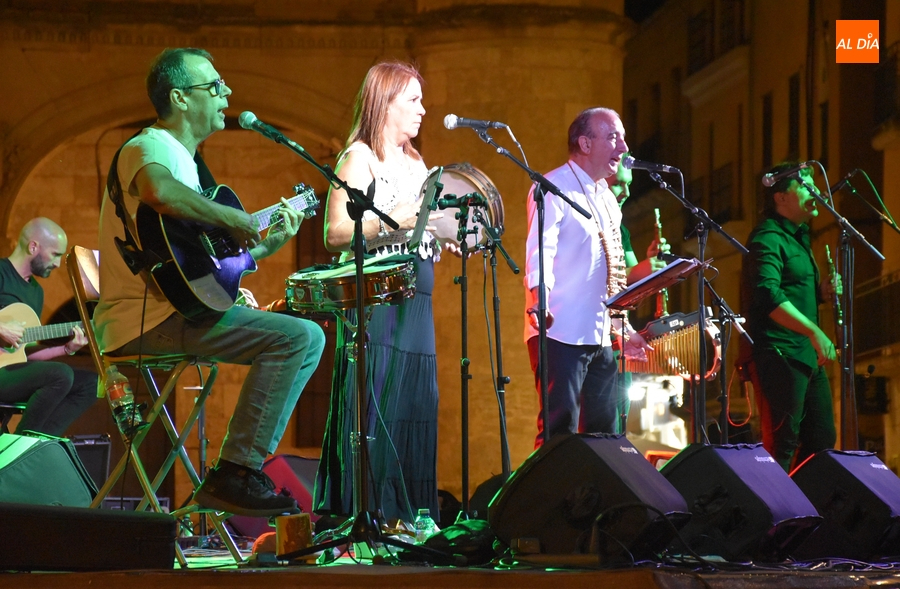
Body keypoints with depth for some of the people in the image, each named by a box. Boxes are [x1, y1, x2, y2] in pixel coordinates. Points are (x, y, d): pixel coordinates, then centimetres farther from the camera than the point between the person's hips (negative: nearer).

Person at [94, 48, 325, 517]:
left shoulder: (185, 160, 25)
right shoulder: (150, 148, -7)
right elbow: (157, 191, -35)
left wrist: (268, 245, 20)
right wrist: (234, 220, -24)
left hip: (174, 310, 11)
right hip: (146, 317, -11)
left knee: (309, 337, 15)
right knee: (298, 337, -20)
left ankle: (241, 470, 9)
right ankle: (236, 475, -18)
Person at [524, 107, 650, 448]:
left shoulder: (607, 200, 20)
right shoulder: (553, 190, -6)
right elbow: (540, 252, -20)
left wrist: (623, 328, 23)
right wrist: (539, 299, -36)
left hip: (601, 338, 9)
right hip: (561, 333, -9)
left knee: (604, 432, 8)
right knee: (559, 432, -13)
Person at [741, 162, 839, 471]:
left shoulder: (798, 237, 22)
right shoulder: (768, 238, -10)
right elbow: (768, 296, -23)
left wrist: (822, 291, 9)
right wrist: (814, 332, -29)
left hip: (807, 357, 10)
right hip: (780, 355, -10)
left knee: (822, 440, 10)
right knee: (782, 445, -11)